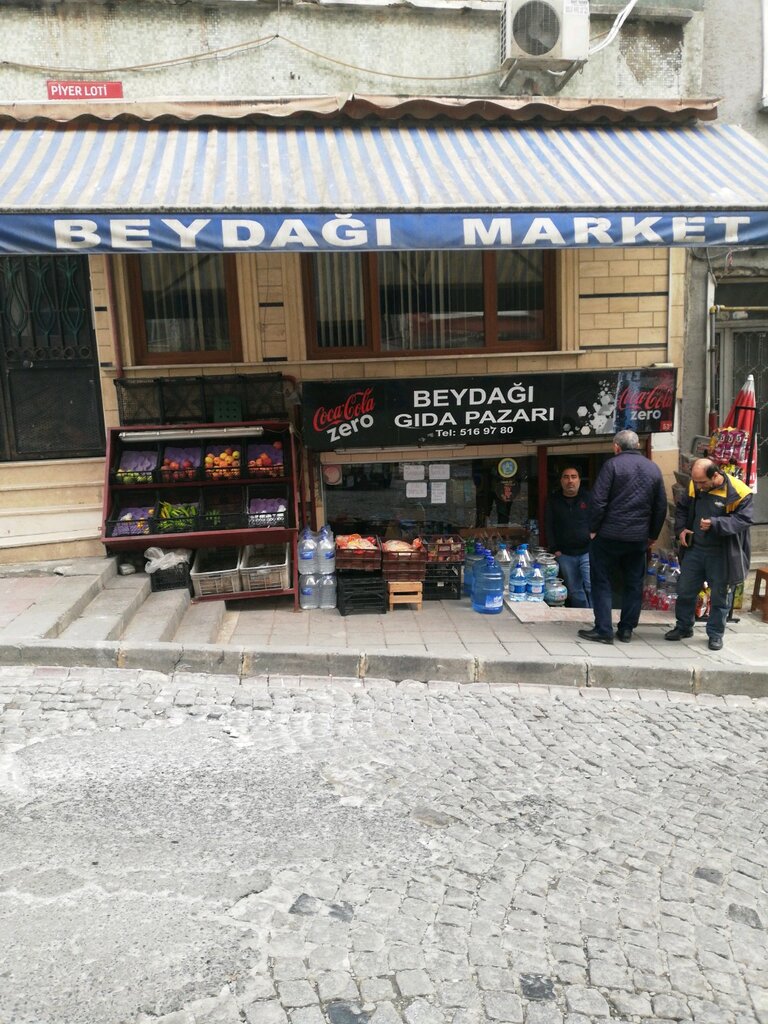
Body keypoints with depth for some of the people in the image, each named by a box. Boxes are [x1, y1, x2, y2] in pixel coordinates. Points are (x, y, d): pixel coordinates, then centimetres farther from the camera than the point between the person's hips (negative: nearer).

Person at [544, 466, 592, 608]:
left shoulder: (589, 498, 2)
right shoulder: (553, 500, 6)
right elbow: (549, 526, 5)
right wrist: (554, 549, -2)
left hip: (587, 552, -2)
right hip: (565, 554, 2)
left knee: (592, 587, -14)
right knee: (574, 592, 9)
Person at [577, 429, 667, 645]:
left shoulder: (613, 465, -7)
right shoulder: (654, 469, 9)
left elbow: (598, 500, -13)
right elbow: (661, 506, 12)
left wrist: (593, 528, -3)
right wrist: (653, 534, 19)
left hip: (609, 535, -5)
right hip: (639, 538, 5)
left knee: (601, 582, 4)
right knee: (633, 584, 14)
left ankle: (603, 630, 1)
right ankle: (626, 629, 18)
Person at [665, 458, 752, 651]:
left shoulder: (738, 492, -17)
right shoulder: (695, 486, -1)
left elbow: (743, 520, -19)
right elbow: (681, 508, 14)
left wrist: (714, 524, -31)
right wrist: (681, 529, -2)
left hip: (722, 554, -4)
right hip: (694, 549, 5)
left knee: (720, 595, 8)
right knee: (685, 590, 12)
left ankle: (715, 634, 24)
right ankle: (683, 627, 29)